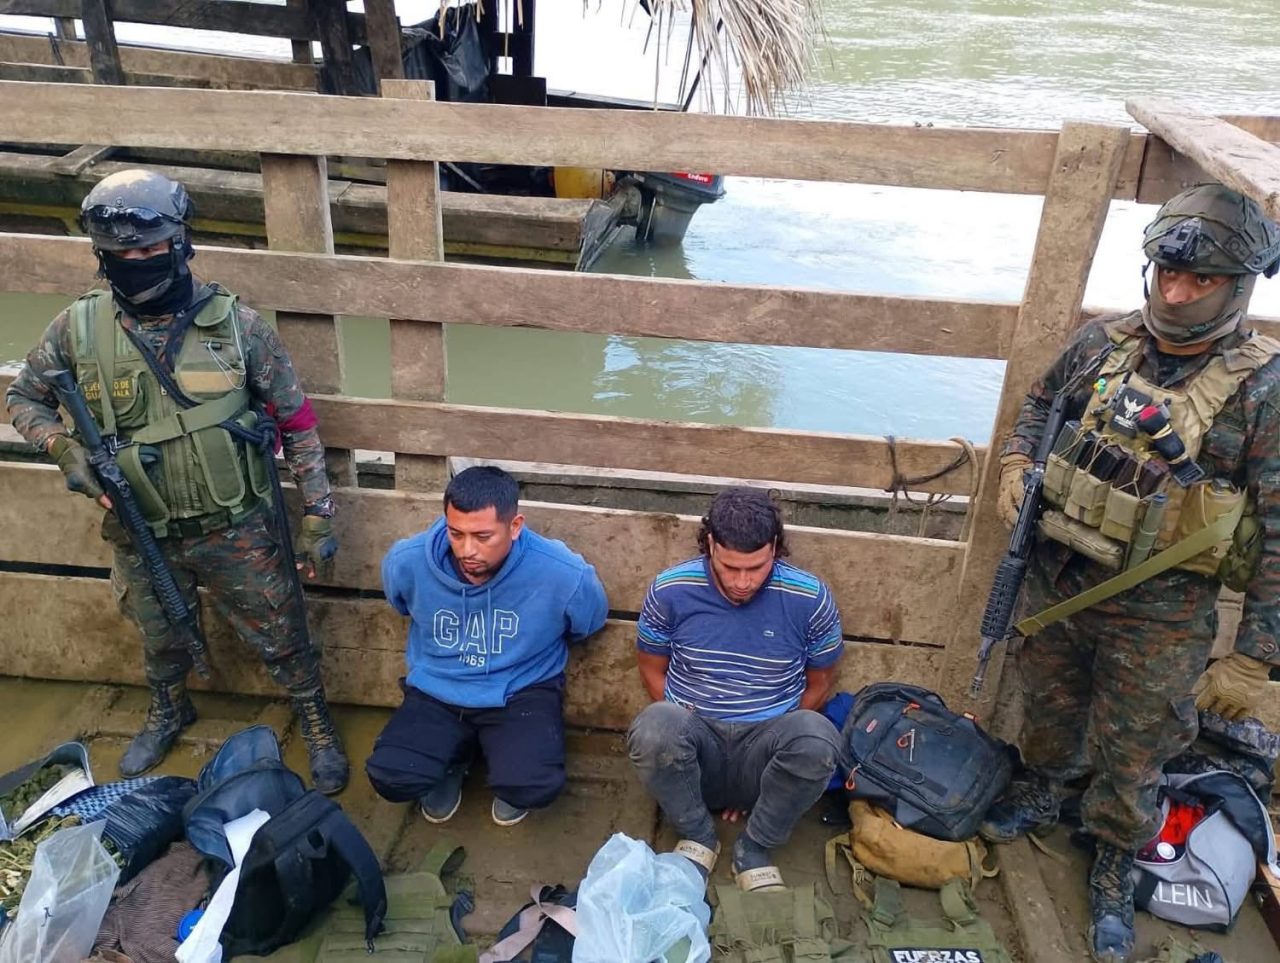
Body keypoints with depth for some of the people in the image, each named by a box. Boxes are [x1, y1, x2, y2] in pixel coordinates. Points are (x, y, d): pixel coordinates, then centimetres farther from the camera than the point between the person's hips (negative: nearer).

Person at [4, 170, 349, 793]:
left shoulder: (235, 324, -14)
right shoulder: (78, 329, -9)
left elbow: (296, 423, -7)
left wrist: (318, 516, -8)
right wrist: (62, 445, -13)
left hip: (238, 530, -2)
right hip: (143, 537, 2)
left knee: (282, 637, 12)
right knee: (159, 639, 26)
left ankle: (316, 723, 38)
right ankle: (168, 711, 56)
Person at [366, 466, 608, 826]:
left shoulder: (564, 574, -24)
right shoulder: (407, 561, -18)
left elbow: (588, 623, 2)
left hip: (522, 692, -2)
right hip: (436, 691, 2)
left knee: (536, 786, -27)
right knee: (389, 777, -21)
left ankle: (510, 781, 12)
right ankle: (454, 758, 14)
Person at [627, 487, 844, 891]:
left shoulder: (810, 598, -8)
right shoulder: (670, 590, -7)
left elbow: (820, 682, 5)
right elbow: (652, 668, 5)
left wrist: (779, 748, -1)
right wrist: (680, 732, -8)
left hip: (766, 743, 0)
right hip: (695, 750, 0)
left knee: (818, 739, -34)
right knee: (653, 727, -35)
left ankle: (755, 849, -6)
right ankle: (697, 836, -3)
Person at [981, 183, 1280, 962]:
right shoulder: (1102, 343, -5)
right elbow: (1042, 404, 16)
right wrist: (1017, 467, -4)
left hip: (1159, 616, -4)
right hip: (1057, 579, 4)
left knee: (1131, 752, 13)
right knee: (1049, 706, 25)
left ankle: (1116, 869, 38)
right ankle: (1041, 794, 54)